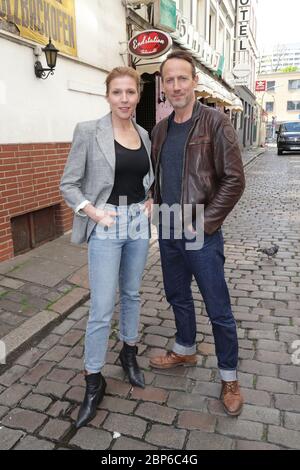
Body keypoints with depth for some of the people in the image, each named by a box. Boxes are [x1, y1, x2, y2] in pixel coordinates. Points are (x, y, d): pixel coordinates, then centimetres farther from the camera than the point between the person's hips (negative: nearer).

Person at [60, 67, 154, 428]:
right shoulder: (88, 131, -7)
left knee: (132, 294, 18)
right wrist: (92, 211, -19)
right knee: (102, 308, -2)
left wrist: (149, 200, 2)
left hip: (138, 223, 5)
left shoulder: (144, 134, 8)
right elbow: (68, 184, -5)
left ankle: (129, 354, 39)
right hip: (106, 227, -5)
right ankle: (93, 381, 17)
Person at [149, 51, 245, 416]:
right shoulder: (160, 129, 8)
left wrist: (204, 223, -15)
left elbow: (234, 180, -13)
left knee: (218, 309, 4)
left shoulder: (214, 122, -9)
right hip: (167, 233, 6)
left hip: (201, 235, -6)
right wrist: (155, 204, 4)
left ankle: (229, 377, 26)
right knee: (178, 297, 21)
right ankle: (185, 351, 44)